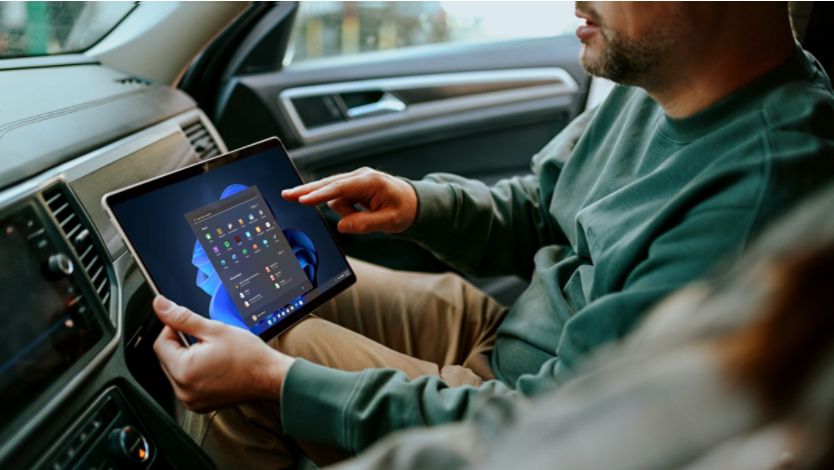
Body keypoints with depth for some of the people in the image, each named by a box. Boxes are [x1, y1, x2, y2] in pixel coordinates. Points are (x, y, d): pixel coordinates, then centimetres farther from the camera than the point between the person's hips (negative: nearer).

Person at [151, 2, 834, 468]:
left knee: (247, 367, -13)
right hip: (502, 332, 8)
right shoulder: (655, 93, -3)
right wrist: (419, 204, -11)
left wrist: (277, 381, -30)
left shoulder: (755, 198, -32)